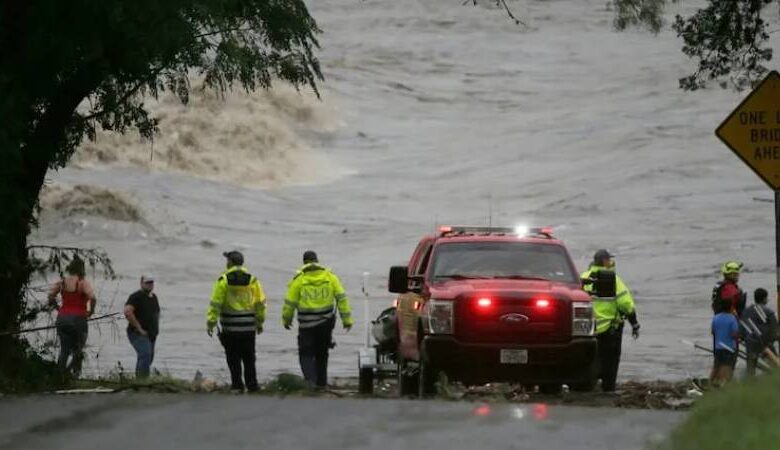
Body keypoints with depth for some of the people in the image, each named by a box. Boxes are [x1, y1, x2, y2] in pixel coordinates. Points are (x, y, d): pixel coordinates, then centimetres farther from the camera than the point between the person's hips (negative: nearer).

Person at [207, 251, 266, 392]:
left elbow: (215, 304, -10)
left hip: (230, 327, -3)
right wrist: (260, 322, 14)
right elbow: (260, 303, 5)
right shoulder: (252, 280, 2)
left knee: (233, 358, 4)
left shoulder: (223, 280, -7)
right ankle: (252, 384, 10)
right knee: (249, 358, 10)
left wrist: (211, 323, -7)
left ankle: (237, 385, 2)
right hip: (249, 326, 3)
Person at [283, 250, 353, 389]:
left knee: (306, 353, 3)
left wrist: (286, 319, 14)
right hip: (326, 322, 3)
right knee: (322, 354, 18)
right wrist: (347, 319, 2)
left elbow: (290, 303, -2)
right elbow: (341, 298, -2)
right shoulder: (330, 276, 0)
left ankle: (310, 377, -19)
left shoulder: (298, 279, -7)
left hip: (307, 324, -3)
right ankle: (321, 381, 22)